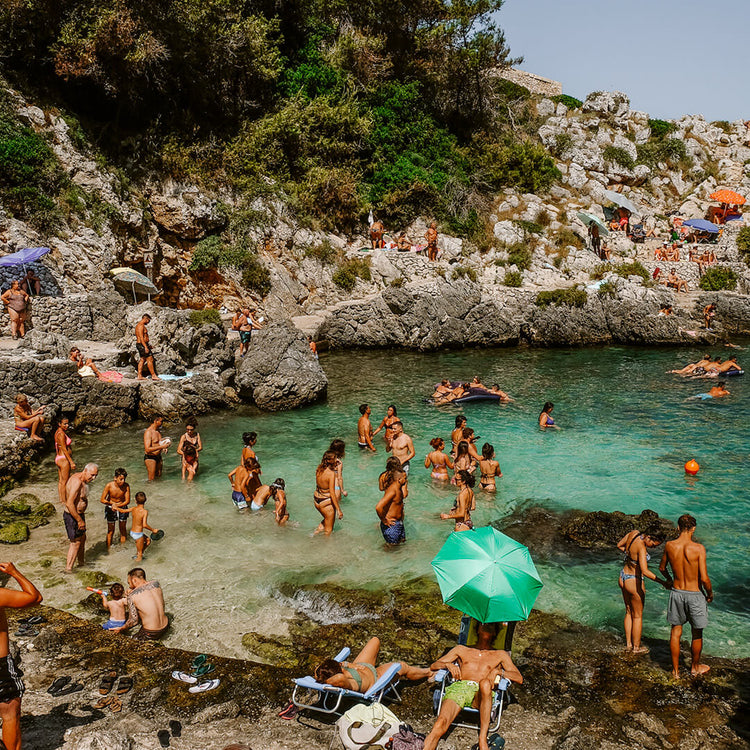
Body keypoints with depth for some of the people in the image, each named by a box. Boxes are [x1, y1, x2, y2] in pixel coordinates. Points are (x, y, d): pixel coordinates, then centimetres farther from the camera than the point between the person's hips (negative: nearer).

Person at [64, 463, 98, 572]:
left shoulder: (82, 480, 5)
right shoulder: (77, 482, -27)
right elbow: (69, 504, -31)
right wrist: (80, 520, -25)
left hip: (78, 514, 10)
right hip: (72, 516, -10)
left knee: (82, 538, 23)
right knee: (75, 542, 1)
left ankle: (81, 562, 40)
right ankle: (68, 568, 13)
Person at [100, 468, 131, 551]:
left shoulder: (126, 486, -22)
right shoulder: (109, 485, -24)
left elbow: (127, 501, -18)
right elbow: (102, 500, -18)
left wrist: (117, 505, -30)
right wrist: (112, 503, -26)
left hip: (122, 507, 1)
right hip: (110, 508, -1)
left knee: (123, 530, 10)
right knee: (110, 531, 7)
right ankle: (108, 550, 21)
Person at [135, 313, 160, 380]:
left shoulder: (140, 325, 17)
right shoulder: (140, 326, -16)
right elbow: (141, 337, -23)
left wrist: (147, 345, 27)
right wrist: (145, 347, -27)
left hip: (143, 345, 11)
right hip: (142, 345, -11)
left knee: (142, 360, 10)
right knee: (150, 359, -9)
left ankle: (140, 376, 10)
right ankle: (153, 375, -8)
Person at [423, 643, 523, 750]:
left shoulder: (500, 655, 27)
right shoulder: (461, 650, 29)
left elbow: (519, 679, 13)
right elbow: (433, 666, 24)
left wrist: (498, 671, -4)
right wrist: (448, 665, 2)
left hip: (481, 693, -1)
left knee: (485, 684, -40)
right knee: (440, 724, -31)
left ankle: (482, 740, -34)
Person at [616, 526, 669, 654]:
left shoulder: (633, 533, -7)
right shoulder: (642, 547, -30)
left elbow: (619, 545, 11)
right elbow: (645, 571, -38)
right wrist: (662, 582, -33)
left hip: (622, 578, 8)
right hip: (634, 582, -8)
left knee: (629, 612, 22)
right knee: (638, 616, 12)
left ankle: (628, 643, 33)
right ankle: (636, 647, 26)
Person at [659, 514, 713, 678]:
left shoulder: (669, 546, -8)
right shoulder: (698, 548, -20)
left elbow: (662, 568, 9)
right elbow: (704, 578, -20)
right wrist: (710, 594, -1)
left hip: (676, 593, 3)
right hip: (695, 595, -3)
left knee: (676, 632, 14)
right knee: (697, 634, 18)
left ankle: (675, 670, 24)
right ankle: (695, 667, 36)